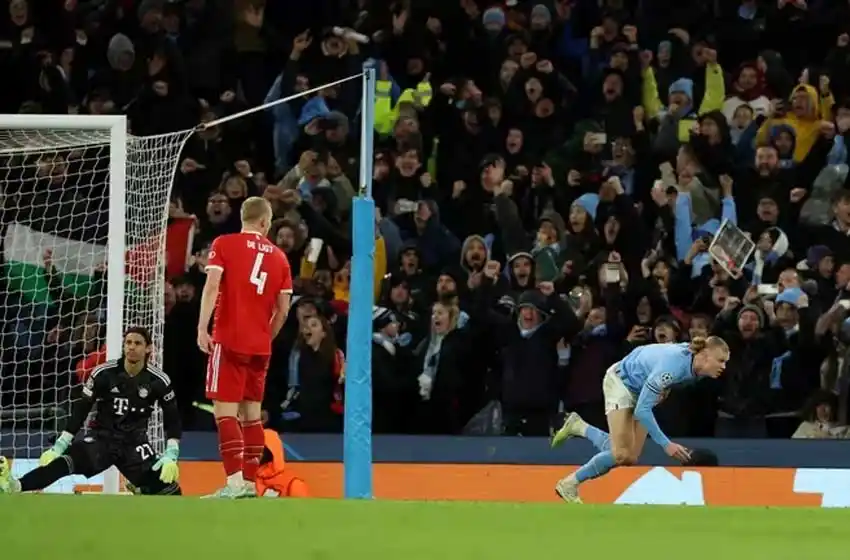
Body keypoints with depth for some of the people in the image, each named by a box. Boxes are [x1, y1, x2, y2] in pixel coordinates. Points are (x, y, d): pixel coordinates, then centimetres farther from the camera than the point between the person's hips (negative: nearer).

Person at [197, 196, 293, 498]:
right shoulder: (279, 257, 11)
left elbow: (212, 285, -14)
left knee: (225, 411, -8)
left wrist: (202, 328, -18)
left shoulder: (224, 244, 0)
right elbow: (283, 310, 10)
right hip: (260, 346, 5)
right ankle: (250, 483, 14)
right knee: (251, 412, 13)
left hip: (229, 340, -5)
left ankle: (235, 481, -20)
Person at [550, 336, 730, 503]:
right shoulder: (672, 367, -41)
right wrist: (666, 444, -40)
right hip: (621, 381, -8)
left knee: (631, 458, 4)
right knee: (621, 455, -16)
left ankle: (578, 427, 20)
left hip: (641, 388, 8)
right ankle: (569, 484, 2)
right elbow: (642, 410, -38)